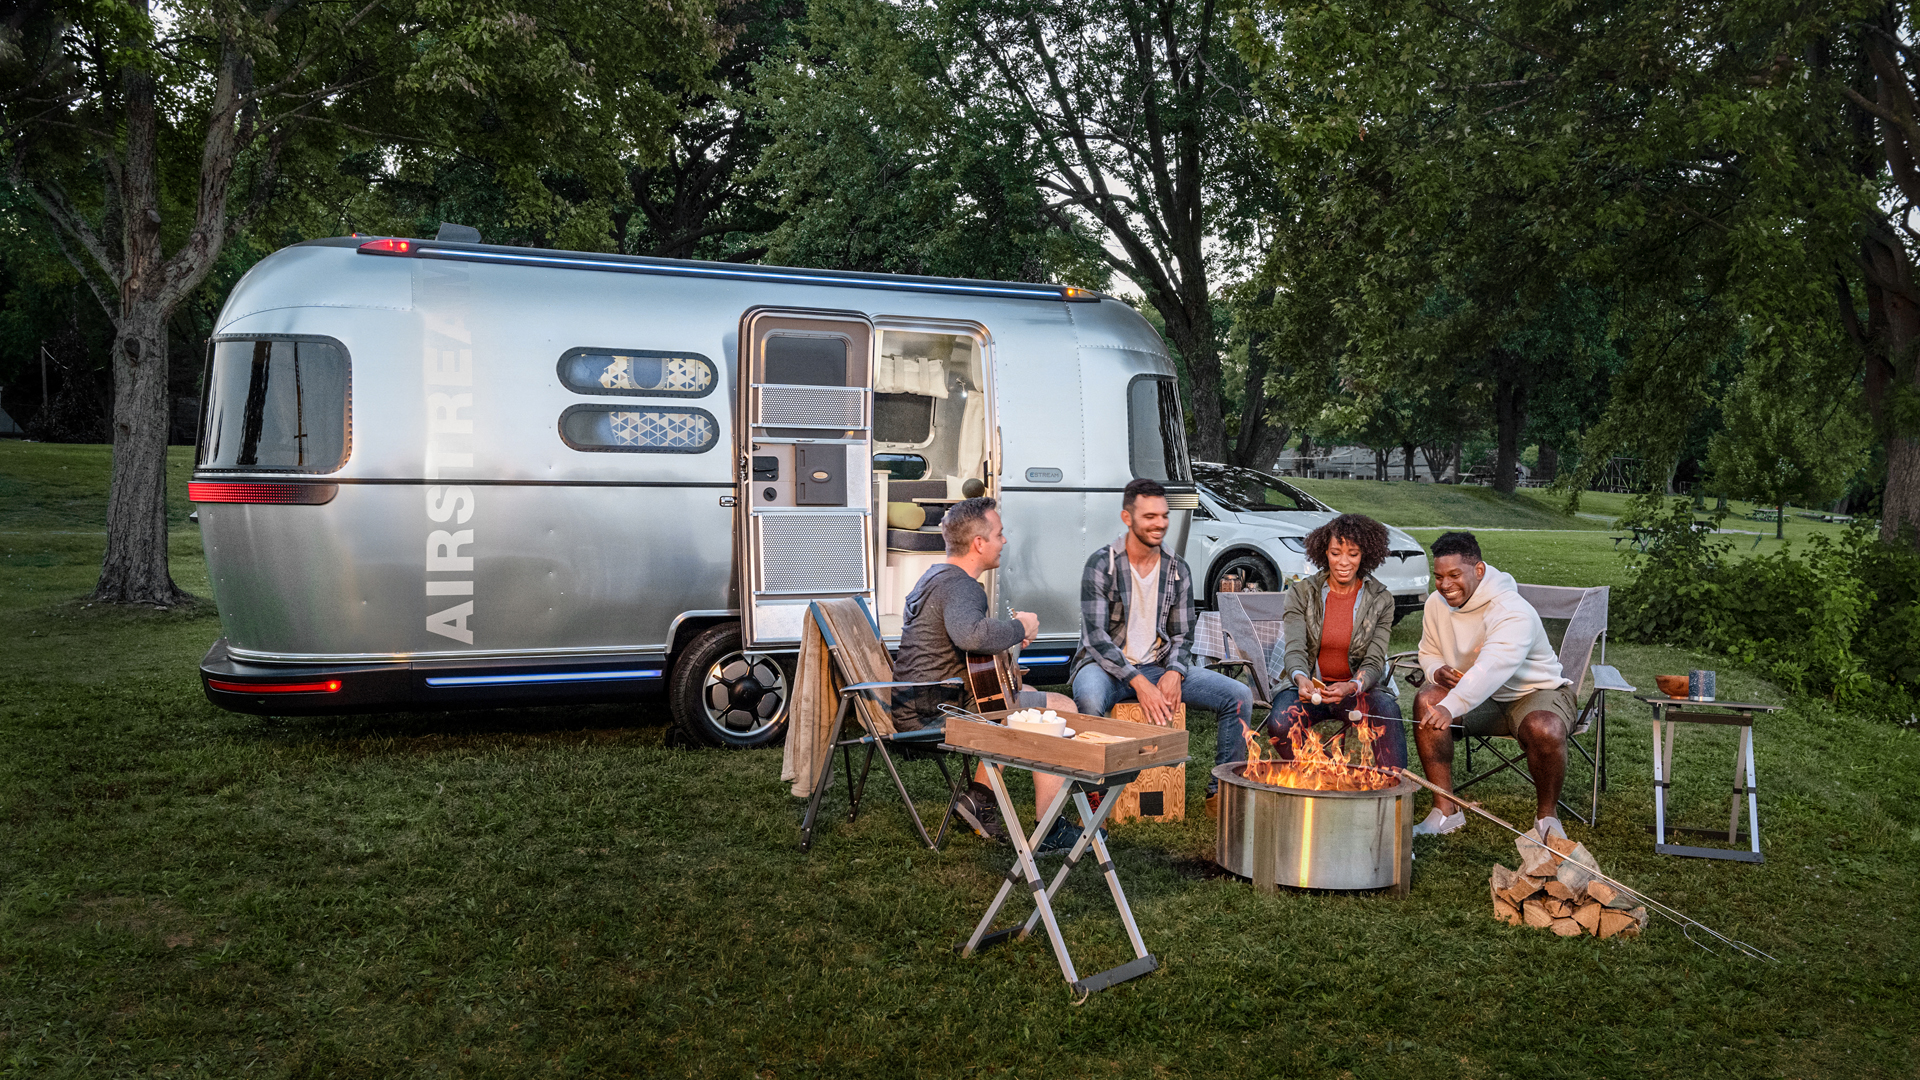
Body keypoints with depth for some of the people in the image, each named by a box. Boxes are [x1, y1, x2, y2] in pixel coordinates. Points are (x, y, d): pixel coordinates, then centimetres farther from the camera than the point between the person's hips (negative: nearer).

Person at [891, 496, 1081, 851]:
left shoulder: (934, 576, 16)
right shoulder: (961, 586, -18)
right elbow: (971, 634, -42)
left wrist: (1010, 635, 16)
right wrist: (1020, 627, -21)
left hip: (913, 710, 11)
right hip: (938, 712, -11)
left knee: (1024, 694, 29)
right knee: (1062, 708, -10)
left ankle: (980, 795, 22)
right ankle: (1050, 832, -6)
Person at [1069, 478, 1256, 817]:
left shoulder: (1178, 570, 6)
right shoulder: (1101, 564, -9)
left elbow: (1183, 636, 9)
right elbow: (1096, 637, -15)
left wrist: (1174, 673, -13)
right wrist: (1138, 683, -25)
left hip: (1158, 666, 5)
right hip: (1107, 665, -5)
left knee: (1239, 695, -11)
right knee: (1089, 700, -41)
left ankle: (1222, 791, -1)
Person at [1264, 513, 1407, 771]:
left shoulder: (1381, 600, 1)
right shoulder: (1301, 593, 1)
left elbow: (1375, 662, -6)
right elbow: (1295, 650, -10)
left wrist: (1350, 687, -30)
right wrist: (1301, 679, -35)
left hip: (1360, 689, 0)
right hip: (1309, 688, 0)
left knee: (1388, 711, -35)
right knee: (1280, 722, -32)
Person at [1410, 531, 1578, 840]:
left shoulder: (1513, 612, -29)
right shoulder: (1436, 604, -5)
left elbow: (1492, 668, -46)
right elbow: (1429, 652, 12)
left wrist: (1450, 707, -60)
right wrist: (1437, 671, -15)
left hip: (1537, 691, -6)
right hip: (1484, 699, 6)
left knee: (1545, 731, -39)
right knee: (1427, 700, -21)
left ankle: (1546, 815, -8)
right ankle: (1446, 810, -15)